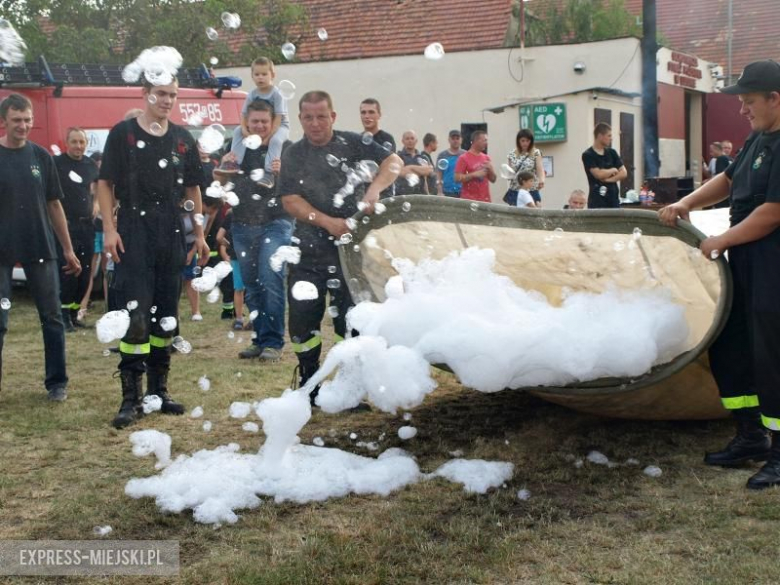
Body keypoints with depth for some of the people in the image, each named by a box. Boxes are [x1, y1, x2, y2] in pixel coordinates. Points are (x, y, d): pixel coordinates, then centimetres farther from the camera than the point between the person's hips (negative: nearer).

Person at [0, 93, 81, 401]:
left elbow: (54, 205, 9)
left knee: (52, 318, 6)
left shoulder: (41, 156, 5)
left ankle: (57, 382, 17)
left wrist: (68, 249, 8)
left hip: (40, 248, 2)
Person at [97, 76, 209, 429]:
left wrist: (199, 234, 11)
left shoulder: (182, 139, 12)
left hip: (171, 237, 5)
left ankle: (158, 390, 19)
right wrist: (109, 229, -11)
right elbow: (105, 183, -1)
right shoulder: (123, 133, 0)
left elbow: (192, 189, 16)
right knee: (135, 317, -9)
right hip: (133, 236, -4)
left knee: (166, 316, 9)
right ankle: (131, 398, -5)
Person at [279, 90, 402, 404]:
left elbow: (393, 161, -8)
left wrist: (374, 188, -28)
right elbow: (290, 201, -3)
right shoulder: (293, 156, 6)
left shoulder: (353, 143, 2)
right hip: (308, 251, 2)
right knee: (302, 320, 5)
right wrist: (327, 222, -18)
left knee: (351, 319, -1)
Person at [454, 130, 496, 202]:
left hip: (485, 200, 5)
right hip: (469, 200, -5)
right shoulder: (464, 158, -4)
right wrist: (474, 174, -17)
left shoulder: (486, 158, 12)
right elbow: (457, 178, -11)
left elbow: (493, 180, 16)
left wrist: (490, 169, -3)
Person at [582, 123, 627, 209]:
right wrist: (613, 170, 1)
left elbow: (624, 173, 7)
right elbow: (598, 174, -16)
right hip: (597, 200, -5)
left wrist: (609, 179, -9)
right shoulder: (588, 155, -5)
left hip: (613, 198, 5)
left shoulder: (611, 153, 12)